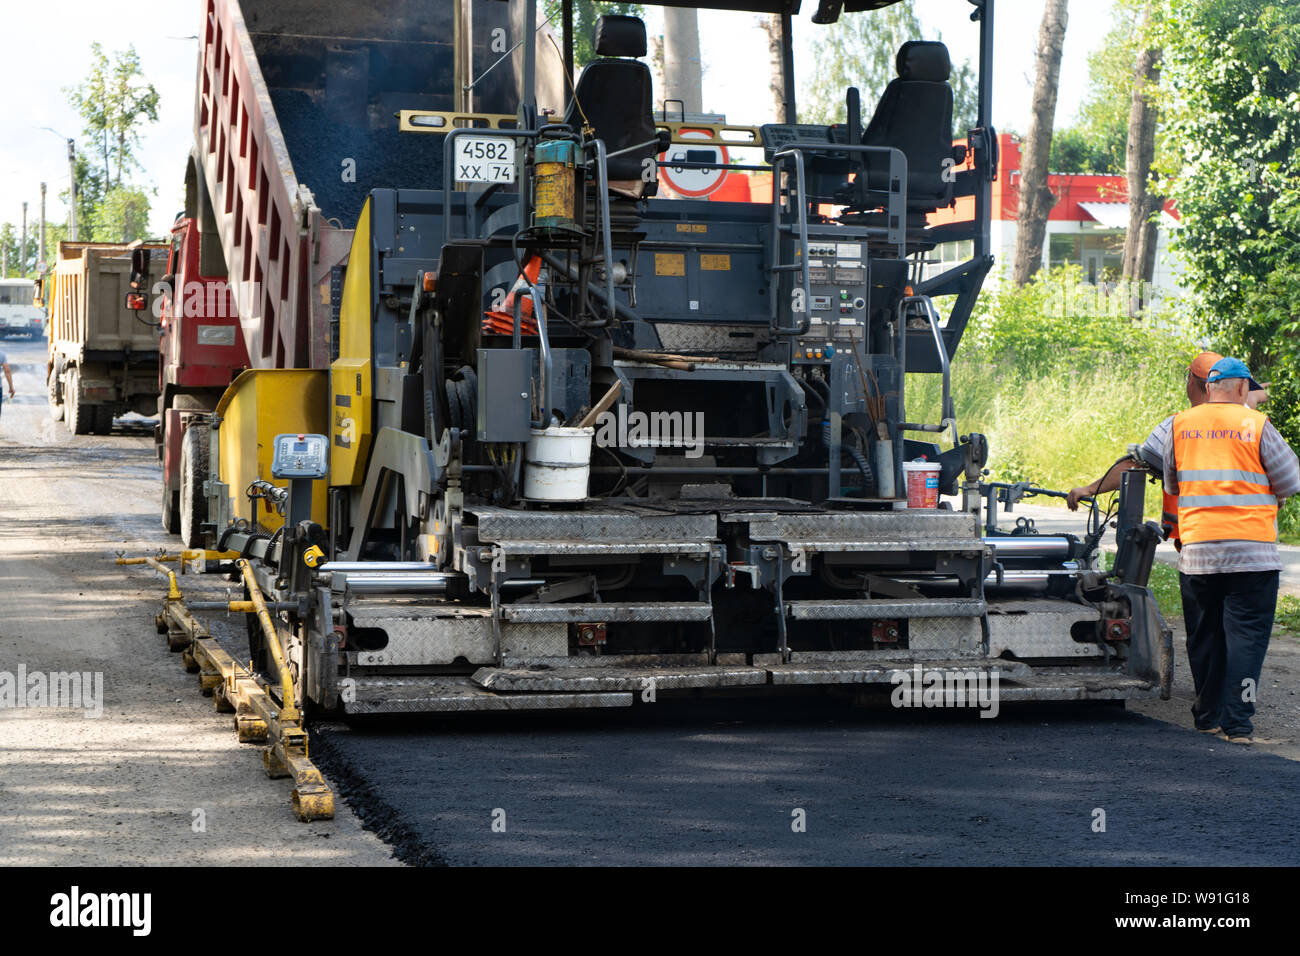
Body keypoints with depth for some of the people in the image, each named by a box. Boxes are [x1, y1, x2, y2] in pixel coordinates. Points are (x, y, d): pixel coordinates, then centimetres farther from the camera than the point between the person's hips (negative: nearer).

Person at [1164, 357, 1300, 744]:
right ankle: (1237, 722, -5)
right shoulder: (1256, 425, -6)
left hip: (1196, 551, 3)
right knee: (1245, 636, 1)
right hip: (1252, 550, -3)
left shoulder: (1180, 425, 4)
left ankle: (1207, 716, 22)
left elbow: (1171, 484, 17)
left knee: (1204, 636, 14)